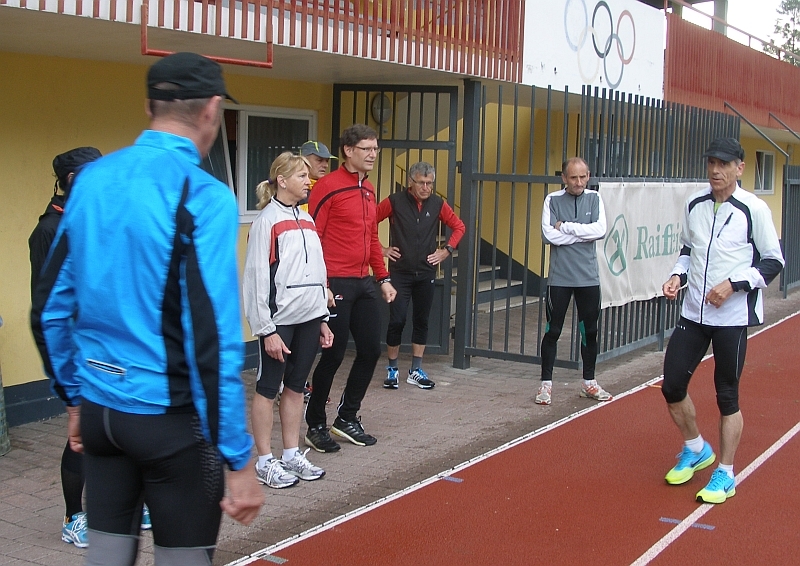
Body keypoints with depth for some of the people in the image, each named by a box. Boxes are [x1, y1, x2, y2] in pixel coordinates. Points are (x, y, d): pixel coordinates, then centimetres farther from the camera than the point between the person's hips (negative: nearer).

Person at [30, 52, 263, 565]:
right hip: (170, 415, -6)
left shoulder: (91, 180, 3)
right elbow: (214, 338, -20)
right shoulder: (203, 196, -15)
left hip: (99, 408, 6)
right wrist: (239, 459, -15)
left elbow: (49, 309, 8)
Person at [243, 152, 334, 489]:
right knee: (268, 389, 3)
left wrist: (322, 318, 16)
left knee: (296, 386, 13)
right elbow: (258, 277, -13)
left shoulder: (306, 220, 14)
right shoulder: (267, 220, -9)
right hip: (279, 320, -7)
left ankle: (292, 455, 23)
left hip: (308, 319, 7)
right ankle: (265, 463, 11)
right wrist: (267, 329, -15)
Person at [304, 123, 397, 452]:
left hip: (364, 283, 8)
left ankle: (347, 418, 25)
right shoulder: (328, 187, -10)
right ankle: (315, 426, 14)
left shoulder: (368, 190, 15)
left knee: (371, 350, 10)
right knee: (334, 354, -2)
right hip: (336, 285, -8)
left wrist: (383, 278, 18)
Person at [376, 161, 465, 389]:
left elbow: (458, 226, 14)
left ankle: (416, 371, 18)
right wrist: (381, 249, -3)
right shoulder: (394, 202, -8)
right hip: (400, 272, -3)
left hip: (426, 273, 3)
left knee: (422, 321, 9)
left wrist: (447, 250, 6)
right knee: (397, 320, -5)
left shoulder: (438, 204, 2)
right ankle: (392, 370, 10)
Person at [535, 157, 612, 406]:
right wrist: (583, 232, -12)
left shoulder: (594, 199, 4)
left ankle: (589, 383, 26)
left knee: (590, 332, 12)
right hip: (560, 278, -2)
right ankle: (546, 384, 12)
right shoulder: (553, 200, -2)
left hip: (589, 278, 2)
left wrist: (566, 227, -13)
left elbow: (600, 230, -11)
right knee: (553, 331, 2)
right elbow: (549, 234, -14)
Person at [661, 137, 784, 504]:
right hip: (693, 313, 5)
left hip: (732, 317, -5)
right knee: (672, 385, 4)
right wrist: (678, 275, 0)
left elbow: (774, 262, -5)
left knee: (727, 396, 3)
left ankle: (725, 476, 18)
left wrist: (733, 284, -17)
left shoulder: (753, 209, -9)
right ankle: (696, 450, 30)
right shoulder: (694, 205, 6)